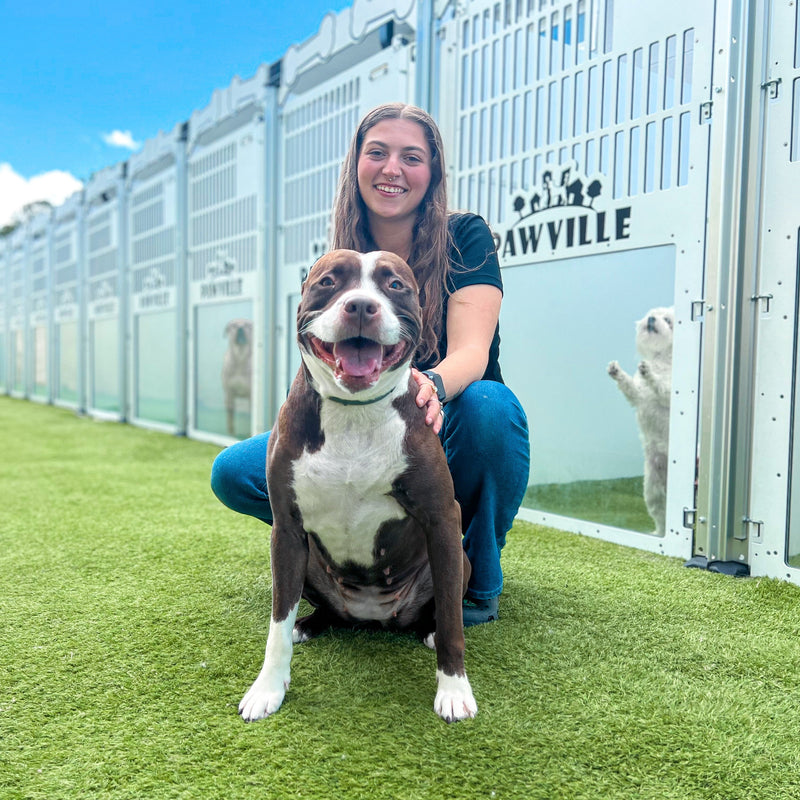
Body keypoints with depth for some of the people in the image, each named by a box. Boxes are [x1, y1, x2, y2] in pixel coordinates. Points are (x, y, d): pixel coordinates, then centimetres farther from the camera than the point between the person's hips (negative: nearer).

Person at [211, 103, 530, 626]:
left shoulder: (466, 237, -9)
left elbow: (471, 352, -23)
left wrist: (430, 387, -48)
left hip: (449, 439, -2)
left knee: (487, 403, -38)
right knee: (234, 472, -15)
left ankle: (477, 578, -11)